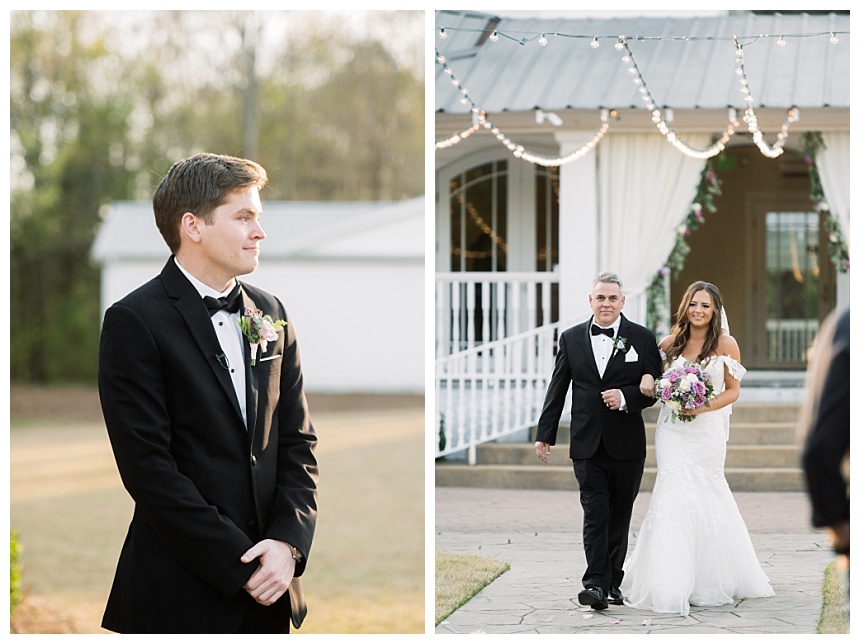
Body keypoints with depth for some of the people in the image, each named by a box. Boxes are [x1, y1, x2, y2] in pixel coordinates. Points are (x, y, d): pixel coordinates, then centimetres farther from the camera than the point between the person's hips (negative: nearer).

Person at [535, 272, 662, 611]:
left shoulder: (642, 338, 2)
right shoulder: (571, 338, 7)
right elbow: (557, 389, 10)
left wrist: (625, 397, -16)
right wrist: (545, 434, 6)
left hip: (626, 445, 0)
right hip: (587, 443, 0)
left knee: (619, 516, 8)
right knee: (595, 513, -10)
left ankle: (612, 582, 19)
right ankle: (595, 583, -16)